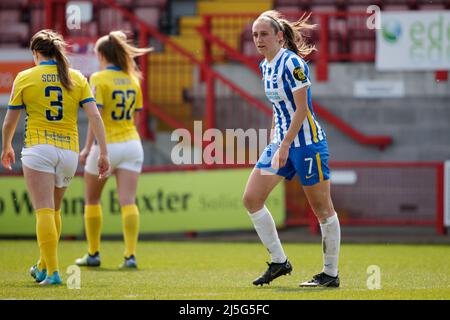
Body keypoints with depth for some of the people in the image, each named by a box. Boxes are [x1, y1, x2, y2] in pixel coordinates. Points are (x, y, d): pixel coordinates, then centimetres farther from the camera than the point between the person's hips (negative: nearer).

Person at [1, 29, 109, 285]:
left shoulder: (25, 78, 2)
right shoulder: (77, 78, 9)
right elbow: (95, 116, -1)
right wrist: (104, 152, -1)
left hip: (39, 148, -4)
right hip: (69, 151, 4)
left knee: (44, 211, -8)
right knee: (54, 211, 19)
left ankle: (52, 271, -18)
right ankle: (43, 267, 30)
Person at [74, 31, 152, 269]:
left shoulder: (99, 79, -9)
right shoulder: (132, 79, 8)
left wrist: (87, 148, -15)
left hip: (106, 145, -4)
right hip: (131, 143, 4)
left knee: (92, 200, 14)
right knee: (128, 201, -3)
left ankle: (93, 254, 19)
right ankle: (130, 255, -14)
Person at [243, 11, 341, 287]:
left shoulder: (292, 63, -15)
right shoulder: (266, 66, 10)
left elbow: (301, 109, -18)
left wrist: (284, 146, -21)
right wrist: (273, 142, 14)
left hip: (307, 143, -9)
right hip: (281, 141, 9)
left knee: (322, 208, 0)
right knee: (251, 198, 0)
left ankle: (331, 274, 8)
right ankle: (279, 262, 9)